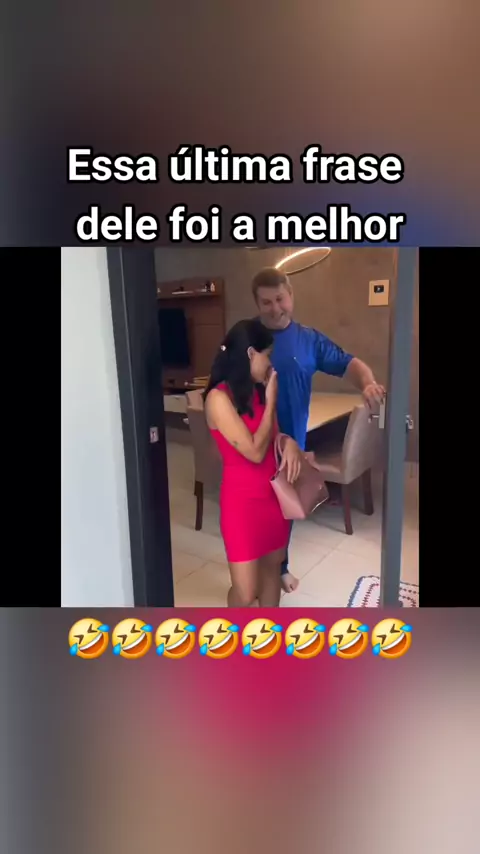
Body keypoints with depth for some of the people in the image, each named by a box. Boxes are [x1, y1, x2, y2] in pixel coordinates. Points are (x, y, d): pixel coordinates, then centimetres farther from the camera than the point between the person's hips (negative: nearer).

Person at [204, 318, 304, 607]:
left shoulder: (257, 391, 3)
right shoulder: (219, 398, -20)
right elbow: (255, 451, -22)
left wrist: (288, 442, -9)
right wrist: (270, 401, -14)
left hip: (273, 494, 8)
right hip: (242, 500, -8)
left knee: (272, 566, 22)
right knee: (245, 591, 0)